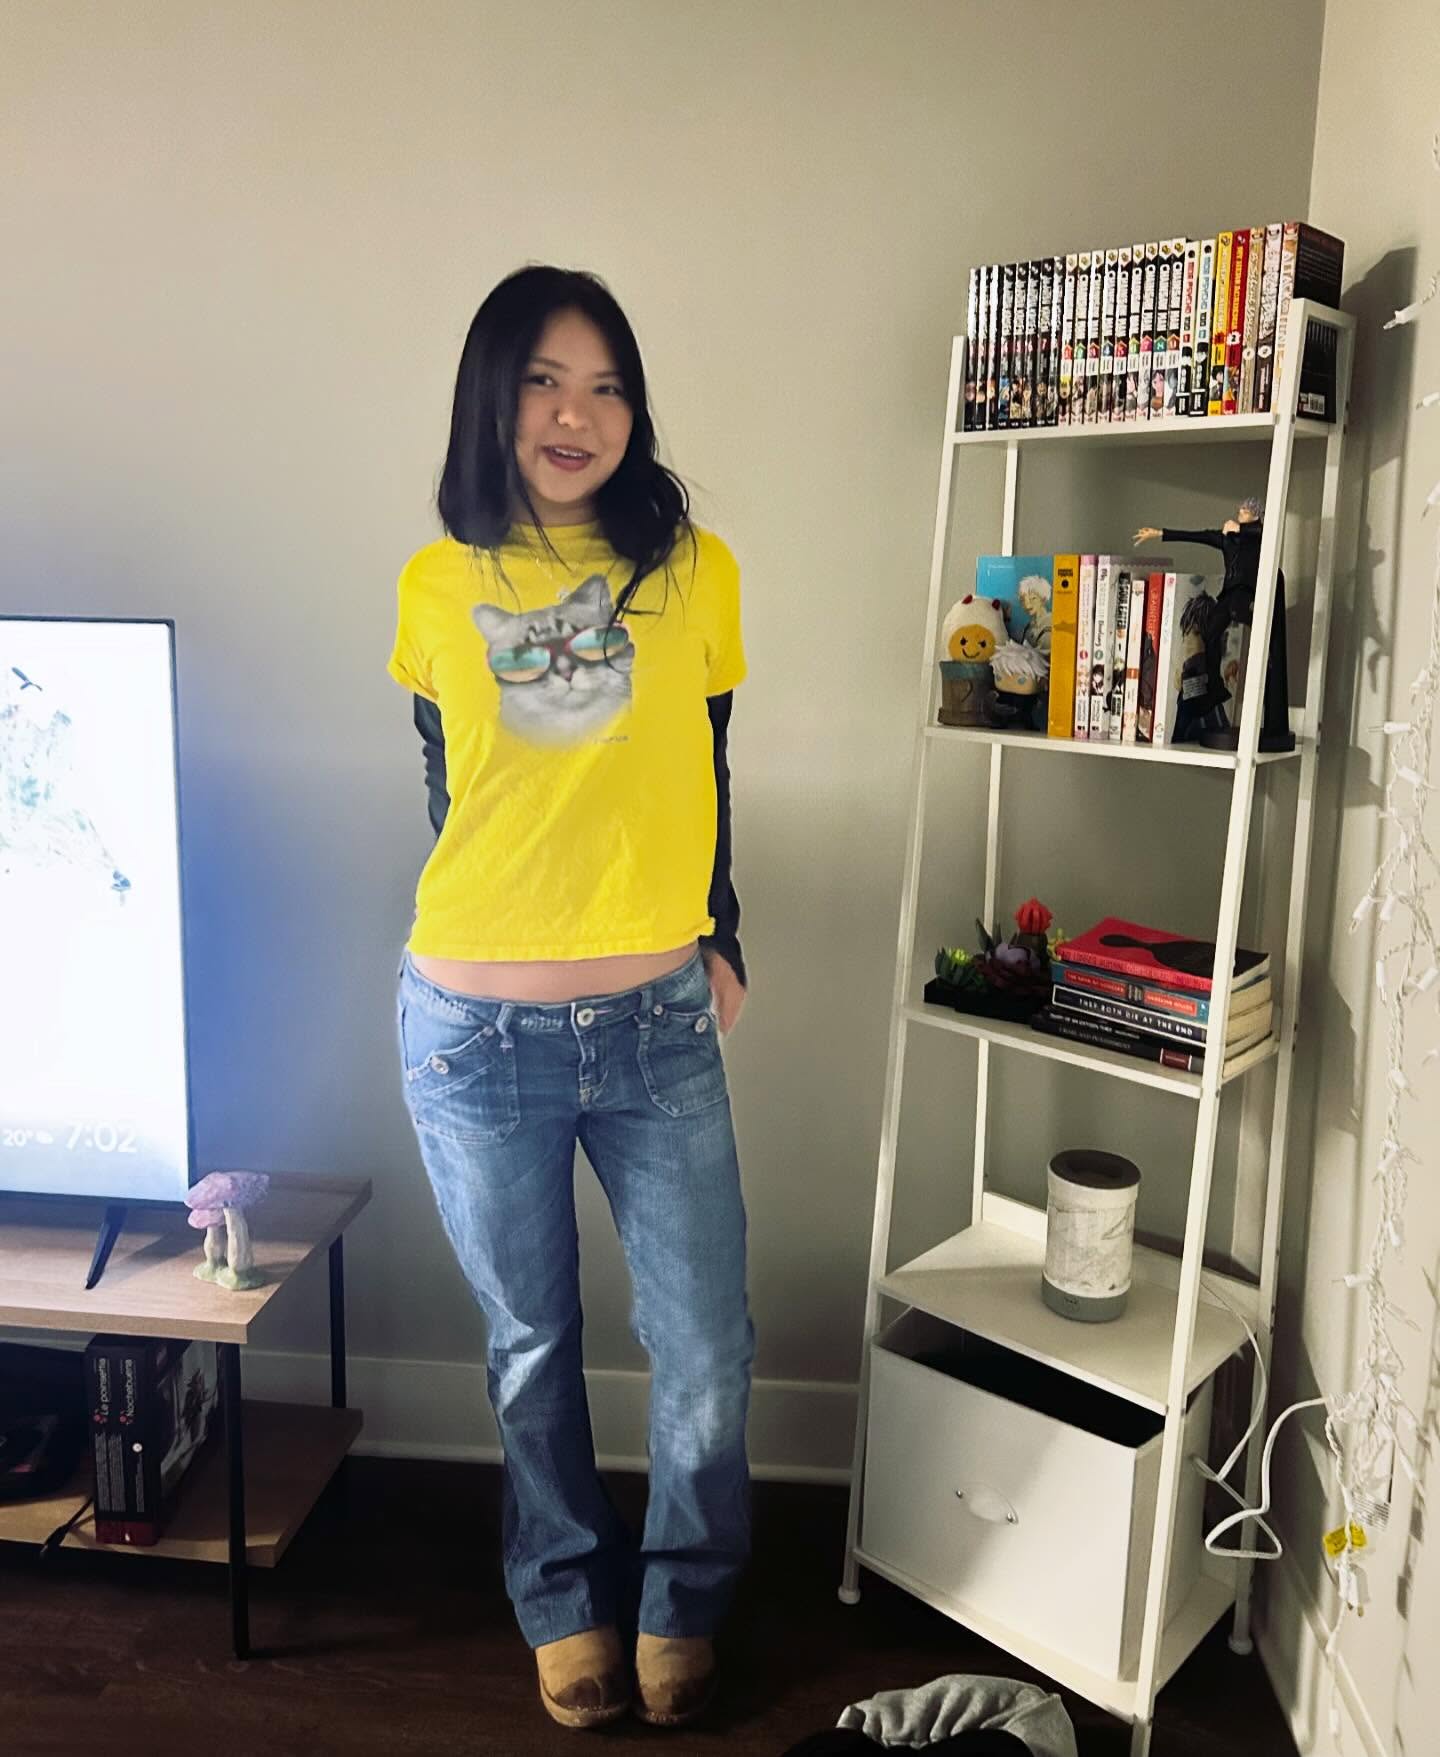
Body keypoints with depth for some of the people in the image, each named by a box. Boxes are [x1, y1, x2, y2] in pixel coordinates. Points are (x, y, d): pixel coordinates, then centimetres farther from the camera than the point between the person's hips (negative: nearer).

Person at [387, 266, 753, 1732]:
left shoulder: (692, 569, 0)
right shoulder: (438, 587, 0)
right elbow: (446, 795, 10)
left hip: (659, 1024, 1)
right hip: (479, 1031, 0)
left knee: (705, 1352, 8)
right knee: (529, 1347, 16)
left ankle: (682, 1599, 38)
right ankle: (565, 1600, 42)